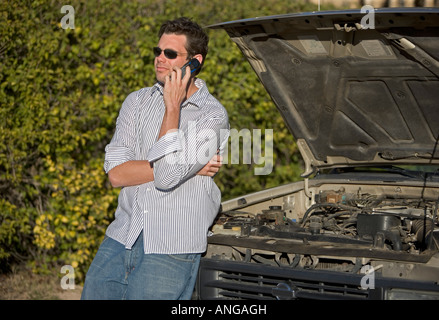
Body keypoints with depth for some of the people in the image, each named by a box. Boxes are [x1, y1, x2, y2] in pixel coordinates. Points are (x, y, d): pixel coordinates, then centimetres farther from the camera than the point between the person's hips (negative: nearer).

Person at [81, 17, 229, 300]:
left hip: (172, 248, -5)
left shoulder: (213, 116, -6)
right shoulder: (138, 102, 9)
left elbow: (166, 177, -19)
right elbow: (116, 173, -3)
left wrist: (173, 107, -13)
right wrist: (190, 167, -10)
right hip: (122, 235, 5)